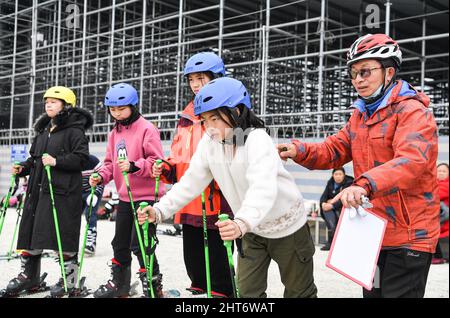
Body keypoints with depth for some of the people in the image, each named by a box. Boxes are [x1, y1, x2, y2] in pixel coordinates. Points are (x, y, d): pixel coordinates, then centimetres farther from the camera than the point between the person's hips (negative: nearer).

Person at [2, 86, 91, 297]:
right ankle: (29, 275, 26)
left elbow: (81, 158, -16)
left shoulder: (74, 131, -7)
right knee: (30, 231, 12)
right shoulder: (43, 130, 18)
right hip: (38, 189, 8)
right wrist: (23, 168, 8)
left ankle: (69, 280, 10)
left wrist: (57, 161, -23)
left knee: (63, 235, -4)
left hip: (63, 191, -8)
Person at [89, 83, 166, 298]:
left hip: (146, 196, -8)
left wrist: (135, 166, -29)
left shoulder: (146, 129, -12)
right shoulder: (114, 133, 12)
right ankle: (119, 283, 35)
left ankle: (153, 286, 4)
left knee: (140, 244, -10)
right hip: (125, 197, 8)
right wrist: (101, 177, -2)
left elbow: (156, 161, -16)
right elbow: (110, 162, 16)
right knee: (120, 243, 18)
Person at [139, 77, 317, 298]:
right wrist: (160, 210, -20)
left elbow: (263, 188, -47)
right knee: (248, 292, 8)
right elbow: (190, 183, -8)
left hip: (286, 227, -5)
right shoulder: (209, 143, -12)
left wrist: (242, 223, -63)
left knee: (300, 292, 12)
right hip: (252, 230, 5)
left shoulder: (258, 140, -31)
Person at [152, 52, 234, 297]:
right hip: (189, 204, 7)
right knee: (192, 261, 17)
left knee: (217, 265, 1)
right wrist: (165, 169, 3)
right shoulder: (187, 115, 15)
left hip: (217, 204, -7)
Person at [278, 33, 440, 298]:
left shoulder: (413, 111, -14)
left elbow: (411, 160, -31)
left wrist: (365, 184, -46)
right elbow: (334, 151, 10)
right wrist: (300, 151, -10)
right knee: (373, 293, 19)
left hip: (408, 237, -8)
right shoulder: (360, 115, 15)